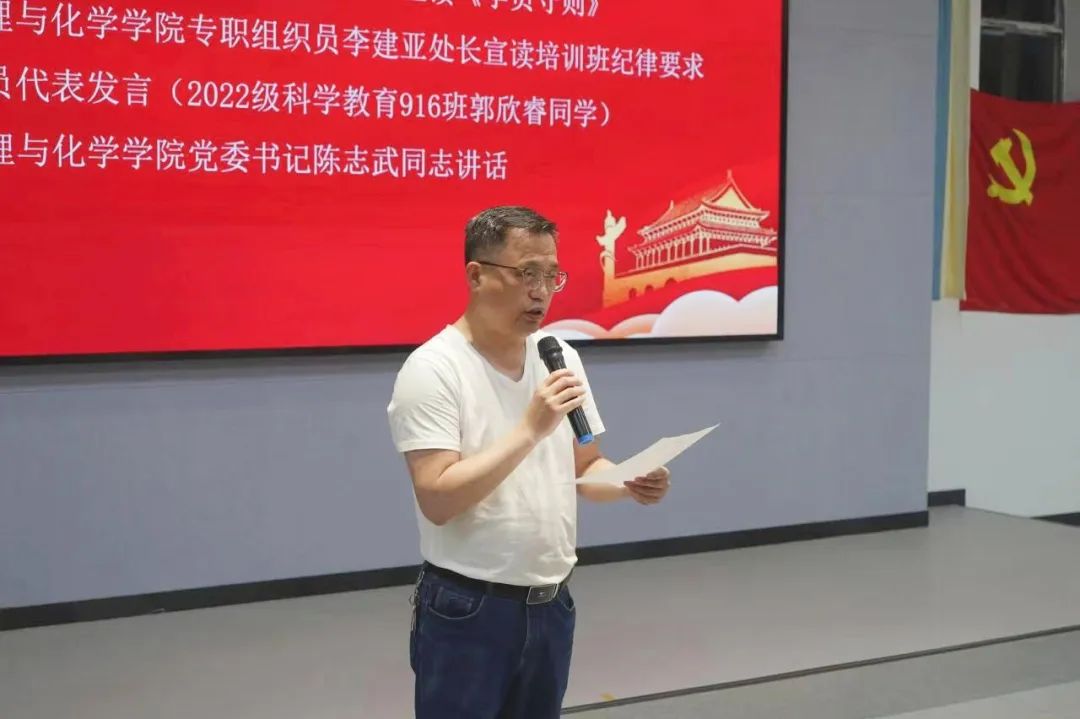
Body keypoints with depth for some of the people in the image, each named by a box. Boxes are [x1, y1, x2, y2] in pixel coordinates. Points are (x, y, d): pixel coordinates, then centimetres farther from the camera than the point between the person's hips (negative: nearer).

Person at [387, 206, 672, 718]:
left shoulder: (561, 357, 5)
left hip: (551, 605, 6)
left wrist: (629, 484, -8)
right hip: (466, 612, -6)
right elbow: (438, 500, -23)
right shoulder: (433, 368, -15)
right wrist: (531, 429, -26)